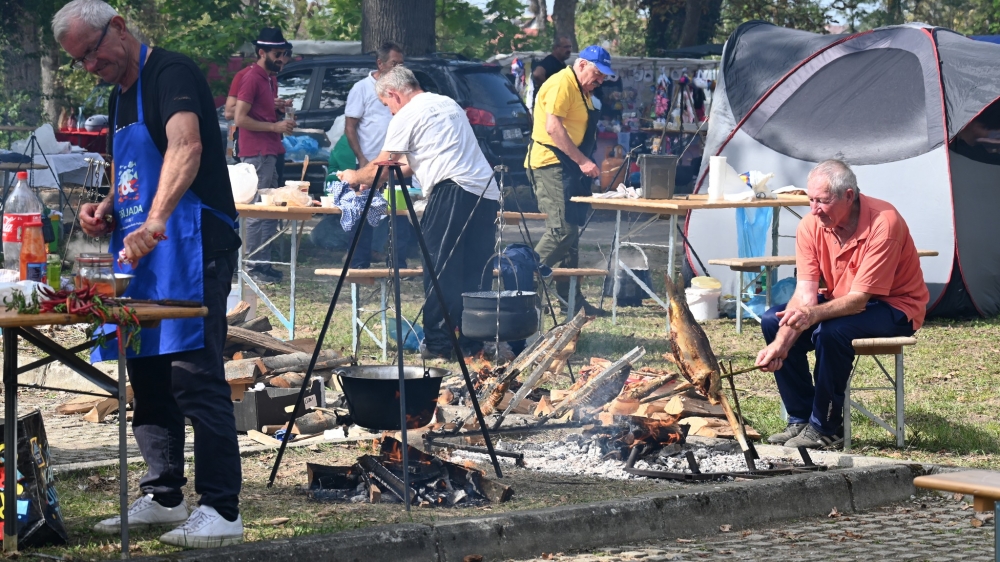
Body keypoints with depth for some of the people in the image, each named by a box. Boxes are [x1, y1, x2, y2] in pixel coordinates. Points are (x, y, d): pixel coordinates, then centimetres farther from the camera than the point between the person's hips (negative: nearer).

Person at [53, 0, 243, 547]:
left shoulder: (172, 73, -11)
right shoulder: (119, 96, 18)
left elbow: (186, 148, -30)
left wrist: (155, 220, -44)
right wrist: (106, 209, 10)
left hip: (191, 244, -10)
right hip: (138, 253, 10)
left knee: (195, 375, -13)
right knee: (146, 375, 13)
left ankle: (222, 511, -14)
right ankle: (162, 497, 23)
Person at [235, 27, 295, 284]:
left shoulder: (270, 79, 18)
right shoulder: (252, 78, -11)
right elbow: (240, 118, -17)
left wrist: (282, 114, 11)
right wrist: (275, 126, -16)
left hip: (271, 152, 10)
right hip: (257, 154, -10)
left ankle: (263, 264, 14)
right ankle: (251, 266, -7)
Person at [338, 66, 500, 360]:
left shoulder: (407, 115, 1)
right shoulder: (448, 104, 25)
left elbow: (381, 167, 7)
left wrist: (355, 177, 25)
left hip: (453, 192, -8)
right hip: (487, 194, 8)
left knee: (440, 270, -3)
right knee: (475, 274, 9)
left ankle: (438, 343, -4)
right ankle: (471, 343, 10)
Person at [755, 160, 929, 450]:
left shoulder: (883, 223, -28)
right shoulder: (811, 225, -10)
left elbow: (860, 298, -31)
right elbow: (805, 294, -14)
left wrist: (813, 314, -48)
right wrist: (780, 343, -29)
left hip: (896, 306, -7)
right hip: (839, 300, 7)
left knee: (831, 331, -34)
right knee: (772, 321, -12)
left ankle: (825, 428, -16)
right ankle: (801, 419, -3)